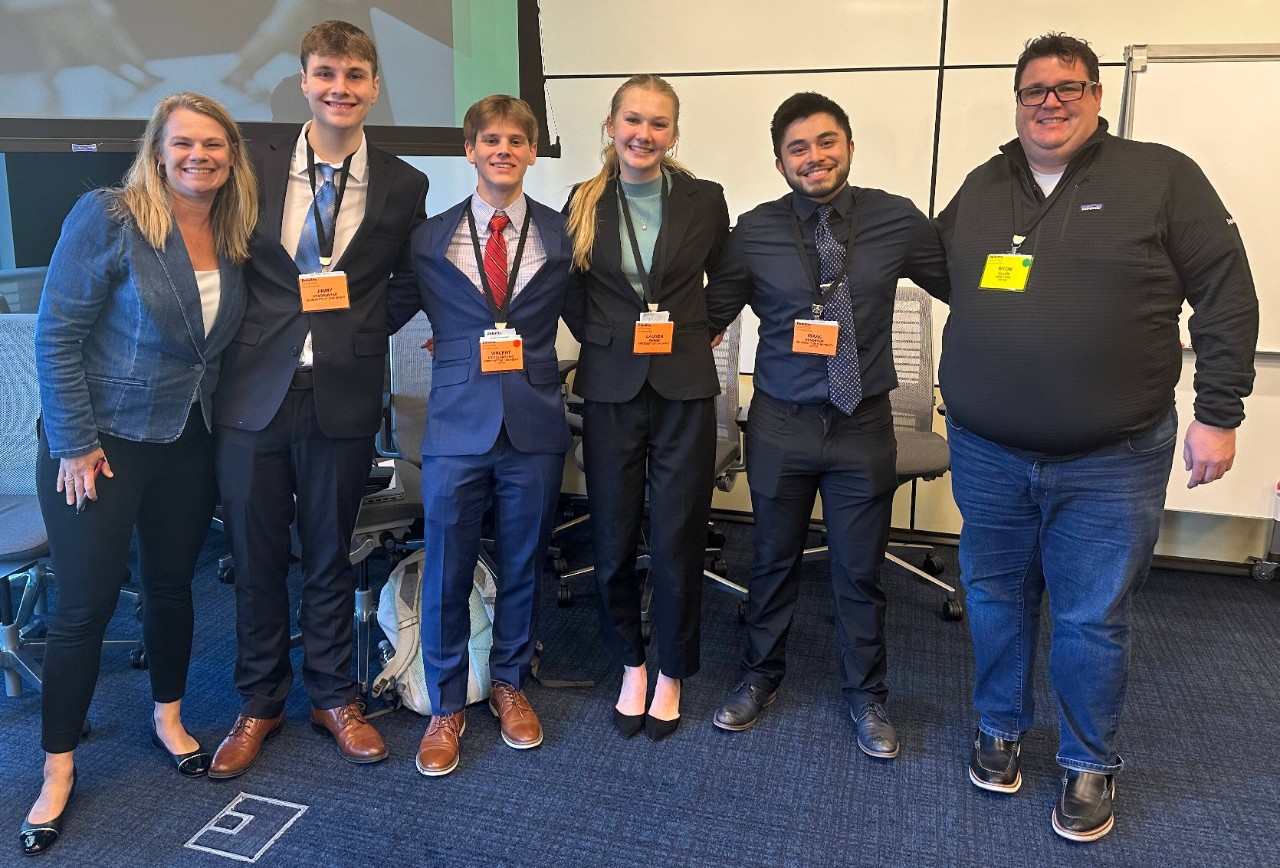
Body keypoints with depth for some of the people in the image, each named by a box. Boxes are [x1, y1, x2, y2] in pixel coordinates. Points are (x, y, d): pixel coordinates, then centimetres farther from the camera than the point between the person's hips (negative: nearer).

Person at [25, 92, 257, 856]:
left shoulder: (234, 235, 1)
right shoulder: (108, 216, -14)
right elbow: (57, 334, -14)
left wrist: (220, 422, 4)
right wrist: (74, 443, -15)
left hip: (189, 442, 5)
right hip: (101, 442, -4)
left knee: (172, 583, 16)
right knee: (86, 603, 2)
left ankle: (168, 719, 36)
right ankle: (59, 769, 20)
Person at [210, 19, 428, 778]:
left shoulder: (403, 185, 1)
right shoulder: (254, 165, 2)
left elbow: (409, 285, 12)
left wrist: (358, 329, 2)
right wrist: (258, 333, 0)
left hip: (346, 397, 0)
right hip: (256, 393, 1)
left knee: (331, 556, 13)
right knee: (257, 558, 11)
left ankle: (333, 697, 32)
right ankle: (261, 704, 30)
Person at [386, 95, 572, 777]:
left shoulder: (561, 235, 5)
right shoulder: (430, 239, 5)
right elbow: (388, 315, 8)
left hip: (534, 426, 1)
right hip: (457, 425, 0)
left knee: (522, 566, 12)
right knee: (445, 572, 5)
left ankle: (509, 685, 35)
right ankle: (445, 707, 25)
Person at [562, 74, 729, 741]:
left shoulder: (704, 200, 1)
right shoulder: (585, 204, 4)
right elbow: (574, 297, 13)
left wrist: (696, 331, 10)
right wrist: (607, 338, 4)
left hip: (684, 389, -1)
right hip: (611, 389, 1)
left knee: (678, 539, 3)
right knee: (613, 538, 7)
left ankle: (671, 674, 24)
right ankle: (630, 664, 30)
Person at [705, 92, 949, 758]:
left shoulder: (897, 221, -3)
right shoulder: (754, 231, -4)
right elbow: (712, 314, 5)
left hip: (862, 423, 0)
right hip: (780, 422, 0)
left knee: (860, 570, 13)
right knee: (773, 560, 15)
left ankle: (865, 696, 35)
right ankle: (760, 678, 38)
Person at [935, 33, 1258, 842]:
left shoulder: (1161, 176, -3)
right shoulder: (982, 188, 8)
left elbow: (1227, 293, -3)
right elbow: (941, 268, 22)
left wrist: (1219, 412, -6)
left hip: (1110, 462, -3)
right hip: (987, 454, 4)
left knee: (1093, 621, 7)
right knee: (996, 600, 16)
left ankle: (1091, 764, 29)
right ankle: (1000, 728, 37)